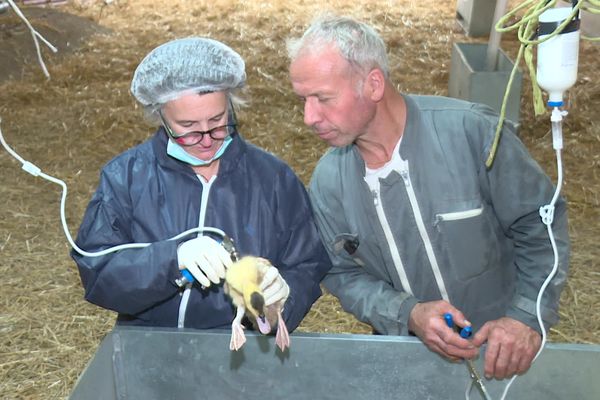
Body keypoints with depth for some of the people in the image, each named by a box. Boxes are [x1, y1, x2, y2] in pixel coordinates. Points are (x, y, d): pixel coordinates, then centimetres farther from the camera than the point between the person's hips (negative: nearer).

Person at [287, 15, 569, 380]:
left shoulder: (471, 132, -18)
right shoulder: (328, 181, -7)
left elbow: (540, 224, -8)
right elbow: (343, 274, 0)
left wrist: (529, 318, -15)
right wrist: (408, 314, -16)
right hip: (402, 350, 2)